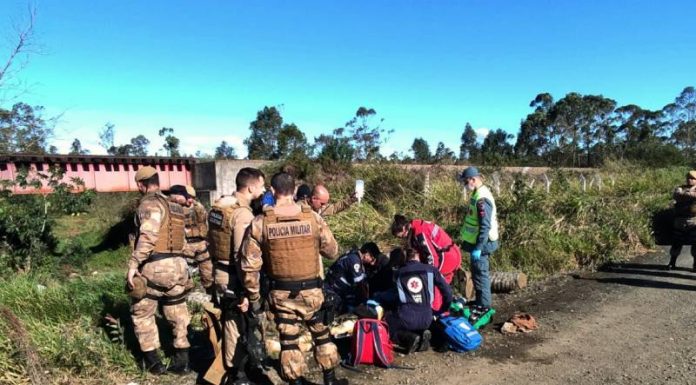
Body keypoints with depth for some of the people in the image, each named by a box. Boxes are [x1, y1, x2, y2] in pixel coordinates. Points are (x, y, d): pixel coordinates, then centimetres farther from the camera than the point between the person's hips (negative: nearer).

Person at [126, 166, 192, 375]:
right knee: (178, 315, 15)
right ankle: (181, 360, 21)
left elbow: (148, 237, -24)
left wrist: (133, 264, -21)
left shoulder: (150, 204, -10)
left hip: (155, 267, -7)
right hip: (178, 266, 7)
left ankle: (153, 361, 17)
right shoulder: (175, 205, 15)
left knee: (142, 314, 12)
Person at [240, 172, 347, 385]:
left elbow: (249, 266, -9)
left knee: (288, 340, 12)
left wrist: (253, 297, 2)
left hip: (281, 292, 0)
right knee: (322, 334, 19)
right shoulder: (313, 218, -9)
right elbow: (332, 252, 1)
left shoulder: (260, 223, -10)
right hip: (311, 290, 1)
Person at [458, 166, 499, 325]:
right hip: (476, 242, 10)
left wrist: (478, 247, -24)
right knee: (476, 273, 18)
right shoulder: (478, 194, 9)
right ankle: (480, 300, 30)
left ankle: (484, 306, 8)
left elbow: (485, 226, -26)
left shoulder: (482, 199, -23)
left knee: (480, 273, -2)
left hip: (481, 244, -10)